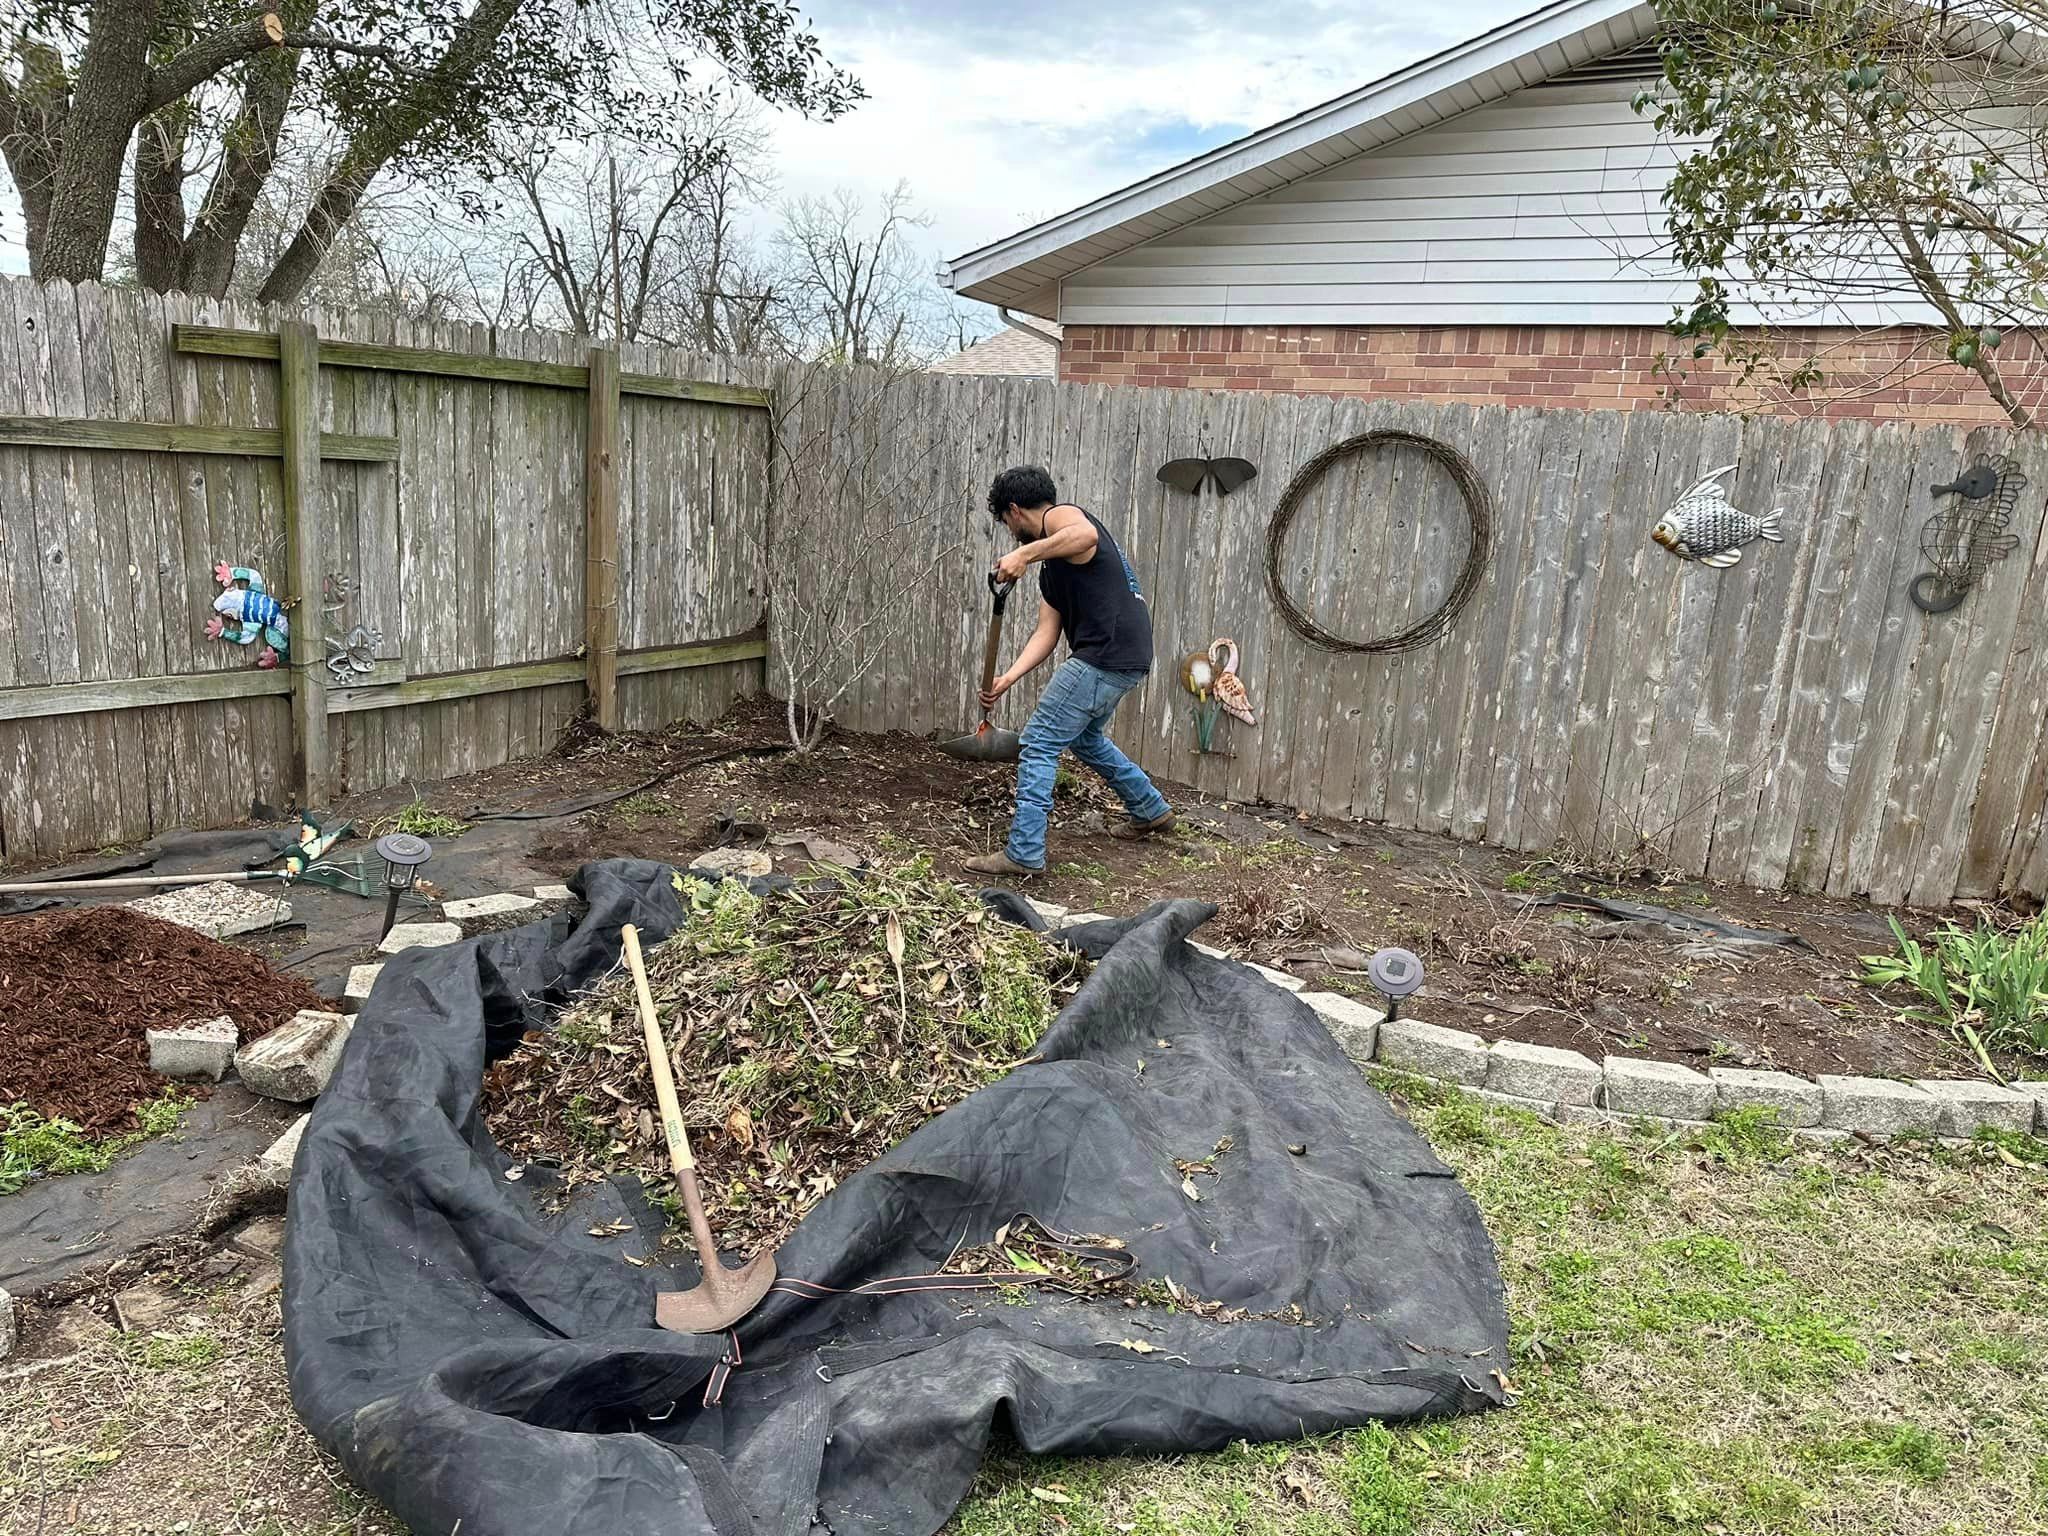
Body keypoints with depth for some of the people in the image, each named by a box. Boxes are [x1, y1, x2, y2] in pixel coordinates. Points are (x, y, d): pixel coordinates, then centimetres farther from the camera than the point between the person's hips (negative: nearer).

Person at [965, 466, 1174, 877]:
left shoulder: (1060, 516, -3)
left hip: (1106, 655, -10)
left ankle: (1024, 853, 0)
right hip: (1125, 658, 10)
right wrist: (1008, 679, 3)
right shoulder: (1050, 565, 23)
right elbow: (1047, 631, 14)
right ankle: (1151, 811, 44)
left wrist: (1024, 554, -26)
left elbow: (1087, 535, -30)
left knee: (1039, 744, -4)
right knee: (1084, 737, 30)